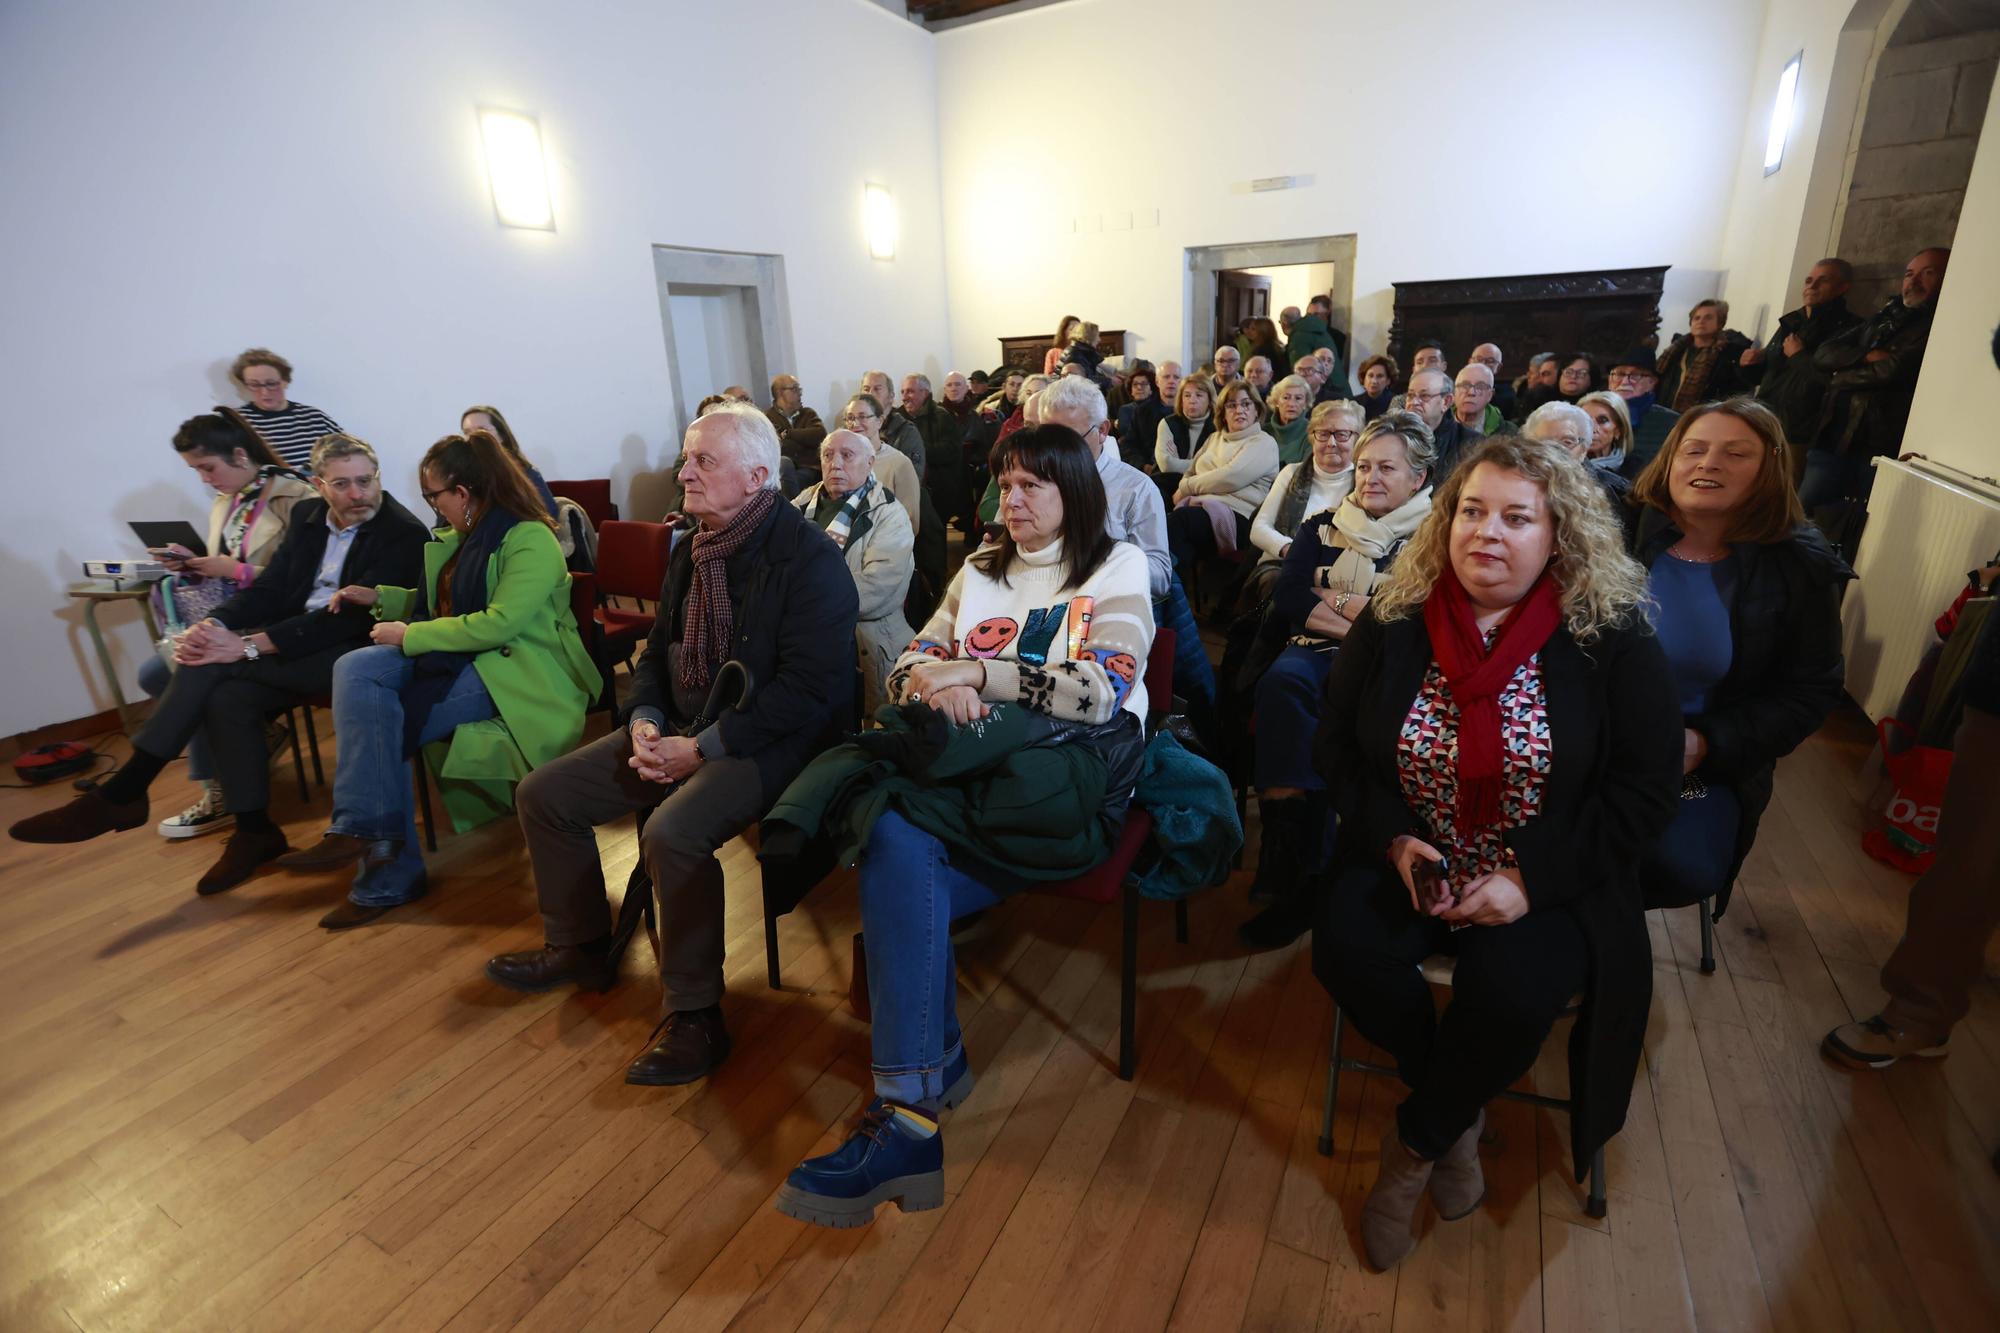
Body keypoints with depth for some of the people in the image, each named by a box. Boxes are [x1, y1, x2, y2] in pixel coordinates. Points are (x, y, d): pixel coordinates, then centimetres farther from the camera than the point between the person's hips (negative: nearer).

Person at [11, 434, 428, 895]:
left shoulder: (405, 535, -13)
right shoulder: (306, 515, 11)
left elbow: (351, 615, -20)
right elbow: (269, 587, 8)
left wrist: (248, 645, -24)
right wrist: (215, 624, -14)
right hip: (298, 640, 7)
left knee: (214, 662, -22)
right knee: (228, 695, -19)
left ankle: (121, 793, -11)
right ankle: (252, 831, -7)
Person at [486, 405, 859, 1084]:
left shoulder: (809, 558, -17)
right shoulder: (691, 549, 11)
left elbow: (809, 689, -23)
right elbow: (658, 649, 18)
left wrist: (704, 747, -22)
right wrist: (644, 721, -2)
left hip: (770, 742, -8)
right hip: (682, 729, 9)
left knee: (673, 831, -33)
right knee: (543, 793, 6)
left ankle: (694, 1014, -12)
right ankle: (580, 949, 26)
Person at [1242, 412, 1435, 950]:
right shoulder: (1325, 525, 19)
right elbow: (1285, 600, 7)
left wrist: (1333, 599, -5)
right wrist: (1366, 612, -3)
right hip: (1318, 651, 3)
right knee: (1281, 681, -33)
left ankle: (1287, 865, -28)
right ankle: (1295, 872, -31)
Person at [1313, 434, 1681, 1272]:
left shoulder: (1612, 639, -6)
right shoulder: (1393, 621, -2)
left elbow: (1645, 791, -6)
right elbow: (1335, 744, 3)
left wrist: (1530, 877, -18)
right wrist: (1393, 837, -13)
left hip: (1546, 880, -1)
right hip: (1407, 860, 2)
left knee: (1511, 990, -28)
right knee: (1344, 950, -23)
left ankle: (1417, 1143, 4)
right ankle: (1458, 1115, 8)